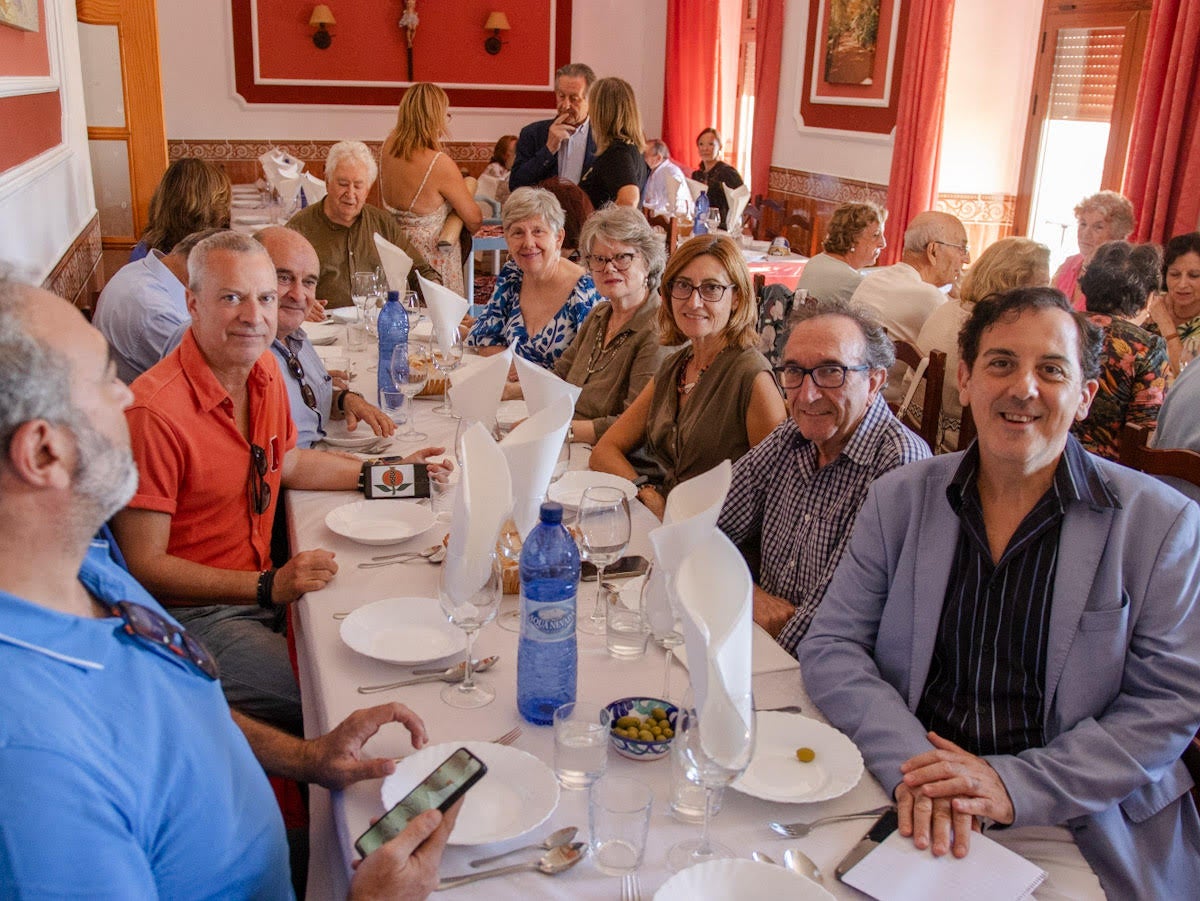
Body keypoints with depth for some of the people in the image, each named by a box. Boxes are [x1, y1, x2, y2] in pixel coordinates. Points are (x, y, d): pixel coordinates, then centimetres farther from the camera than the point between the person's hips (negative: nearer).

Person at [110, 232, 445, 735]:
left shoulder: (265, 370, 3)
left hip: (265, 587, 8)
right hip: (195, 613, -8)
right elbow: (143, 566, -20)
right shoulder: (155, 412, -25)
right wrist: (268, 588, -24)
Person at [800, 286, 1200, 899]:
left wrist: (1019, 784, -15)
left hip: (1067, 827, -1)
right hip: (905, 804, 2)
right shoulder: (900, 498, 4)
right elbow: (830, 646, 1)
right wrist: (909, 763, -16)